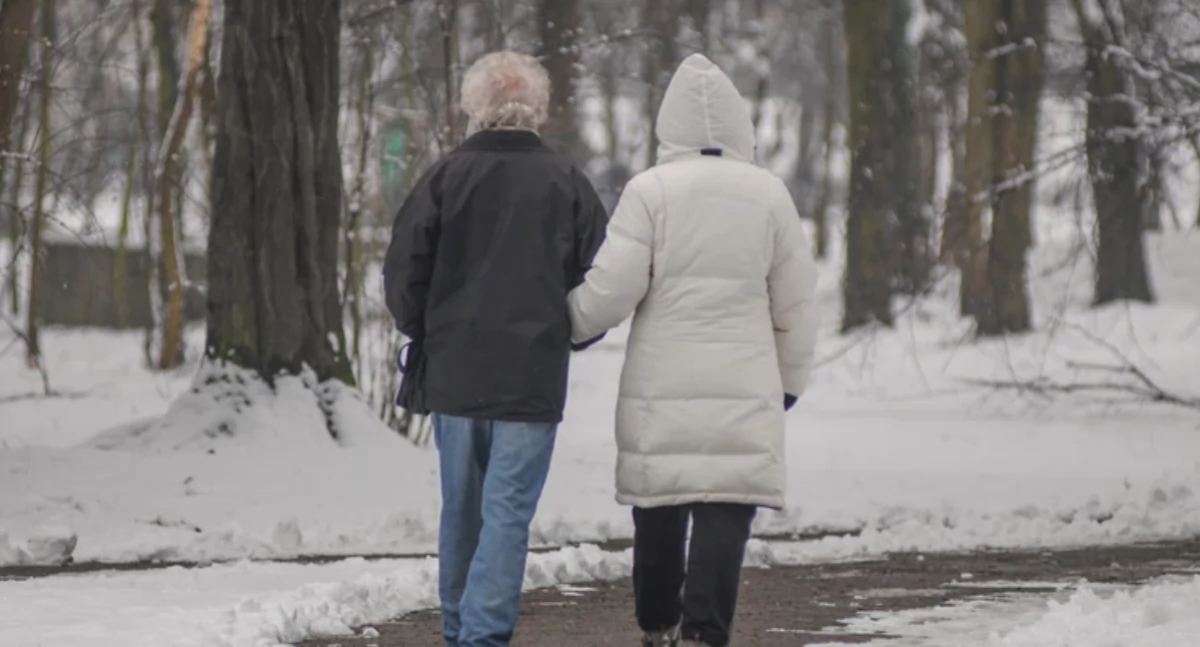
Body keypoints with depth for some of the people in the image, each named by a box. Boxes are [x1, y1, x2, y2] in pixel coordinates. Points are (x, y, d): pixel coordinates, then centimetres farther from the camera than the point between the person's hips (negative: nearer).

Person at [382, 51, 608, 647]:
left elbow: (402, 273, -2)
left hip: (453, 373, 2)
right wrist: (565, 334, 16)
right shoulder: (567, 185, -2)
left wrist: (426, 336, 14)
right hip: (533, 378, -2)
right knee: (508, 513, -2)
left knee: (461, 511, 15)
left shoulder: (445, 178, -1)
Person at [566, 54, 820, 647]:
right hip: (744, 392, 0)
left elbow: (610, 290, -7)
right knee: (724, 520, -4)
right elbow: (795, 302, 9)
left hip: (661, 390, 0)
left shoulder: (650, 191, -4)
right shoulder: (768, 194, 3)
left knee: (658, 516, 13)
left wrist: (567, 322, 12)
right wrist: (791, 377, 22)